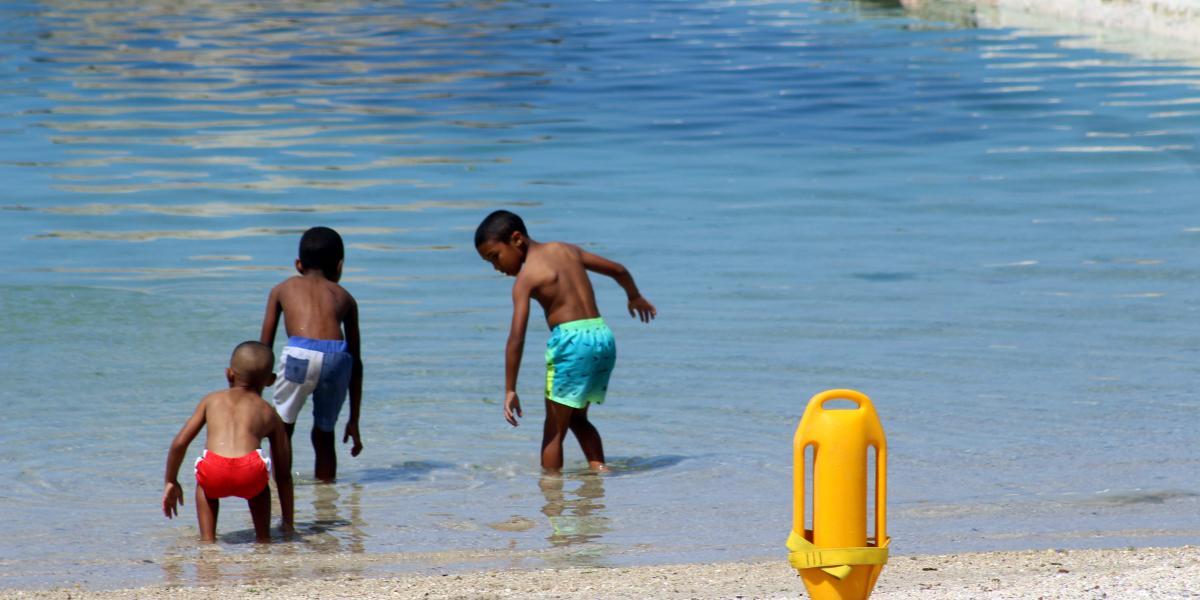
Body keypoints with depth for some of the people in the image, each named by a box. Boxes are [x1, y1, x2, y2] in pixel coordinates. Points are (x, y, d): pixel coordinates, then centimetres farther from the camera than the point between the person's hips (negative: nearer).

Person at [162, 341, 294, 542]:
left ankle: (207, 538, 22)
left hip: (214, 474, 0)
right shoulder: (269, 413, 30)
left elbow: (179, 443, 23)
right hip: (249, 473, 0)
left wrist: (171, 482, 37)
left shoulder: (212, 400, 30)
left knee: (205, 486, 35)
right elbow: (283, 474, 32)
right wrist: (287, 522, 40)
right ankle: (263, 536, 28)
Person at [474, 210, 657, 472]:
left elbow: (516, 338, -13)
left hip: (571, 339, -7)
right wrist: (635, 297, 43)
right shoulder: (566, 250, 14)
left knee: (554, 429, 3)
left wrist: (510, 390, -11)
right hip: (603, 335, 7)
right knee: (577, 418, 23)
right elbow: (618, 270, 23)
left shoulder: (525, 278, -5)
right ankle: (599, 468, 9)